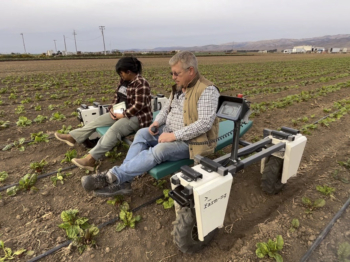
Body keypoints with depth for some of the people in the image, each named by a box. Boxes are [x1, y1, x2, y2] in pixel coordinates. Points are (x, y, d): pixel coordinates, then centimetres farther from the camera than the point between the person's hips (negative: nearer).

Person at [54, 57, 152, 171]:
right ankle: (72, 137, 11)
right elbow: (117, 96, 16)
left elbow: (138, 106, -24)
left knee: (114, 129, -33)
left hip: (137, 117, -9)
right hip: (123, 112, 10)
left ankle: (90, 160, -42)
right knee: (98, 120, 3)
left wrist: (123, 115, -20)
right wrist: (112, 108, -1)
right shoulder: (124, 80, 8)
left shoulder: (141, 84, -19)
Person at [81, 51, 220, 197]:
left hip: (190, 141, -8)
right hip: (169, 131, 8)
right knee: (142, 133, -11)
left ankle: (113, 176, -23)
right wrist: (157, 122, -3)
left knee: (159, 150, -32)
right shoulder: (179, 86, 8)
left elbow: (205, 123, -26)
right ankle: (122, 182, -16)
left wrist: (174, 135, -27)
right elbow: (167, 107, 19)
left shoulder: (207, 90, -17)